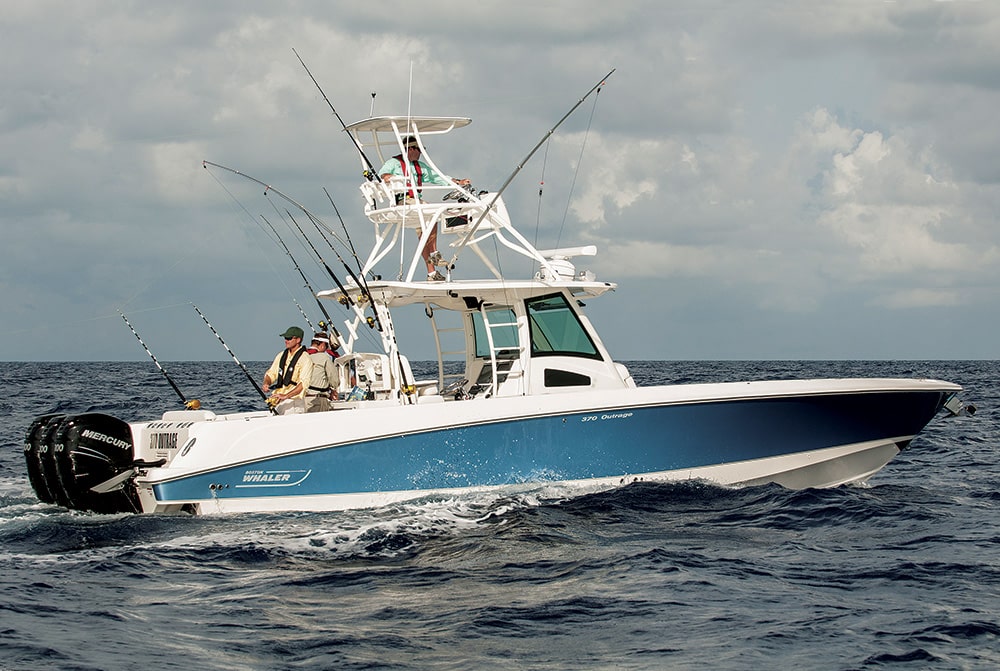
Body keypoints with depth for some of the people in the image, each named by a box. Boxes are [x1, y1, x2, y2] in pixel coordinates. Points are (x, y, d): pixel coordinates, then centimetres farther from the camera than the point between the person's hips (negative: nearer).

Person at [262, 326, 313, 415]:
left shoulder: (305, 358, -9)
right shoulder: (281, 355, 13)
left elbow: (303, 383, -19)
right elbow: (271, 373, 15)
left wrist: (285, 396, -28)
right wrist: (266, 384, -9)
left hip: (294, 402, -6)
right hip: (278, 402, 6)